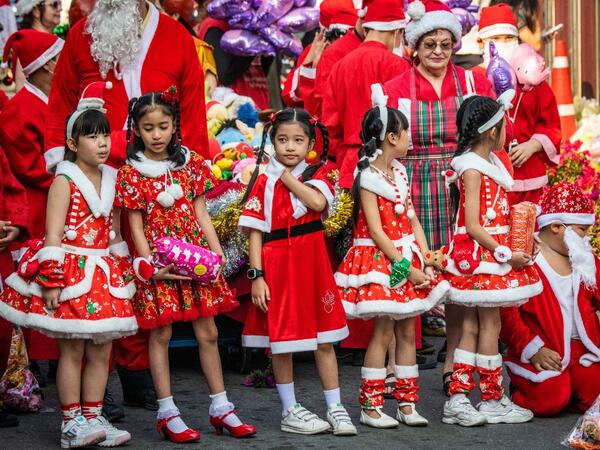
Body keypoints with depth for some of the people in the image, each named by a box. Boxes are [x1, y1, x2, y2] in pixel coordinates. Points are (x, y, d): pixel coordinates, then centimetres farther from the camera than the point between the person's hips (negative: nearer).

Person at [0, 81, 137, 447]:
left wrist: (122, 271, 14)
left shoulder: (111, 179, 10)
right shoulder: (66, 180, -8)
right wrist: (51, 280, -17)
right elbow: (53, 234, -13)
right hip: (71, 272, -6)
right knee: (72, 349, -1)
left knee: (101, 349, 7)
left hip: (105, 275, 6)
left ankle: (93, 417, 15)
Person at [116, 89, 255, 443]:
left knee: (208, 332, 6)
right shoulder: (131, 173, -3)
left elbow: (201, 213, 8)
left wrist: (217, 252, -2)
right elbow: (136, 226, -4)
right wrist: (150, 265, -13)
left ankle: (220, 407, 15)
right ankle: (167, 413, 8)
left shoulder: (191, 162, 6)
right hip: (160, 262, -3)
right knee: (161, 334, 1)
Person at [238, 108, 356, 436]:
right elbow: (255, 231, -5)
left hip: (313, 261, 2)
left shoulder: (317, 175, 5)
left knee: (324, 340, 7)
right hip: (277, 264, -2)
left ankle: (335, 408, 16)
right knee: (281, 341, 4)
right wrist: (256, 275, -12)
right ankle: (290, 412, 16)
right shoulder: (263, 182, -2)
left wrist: (287, 176, -11)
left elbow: (318, 202, -18)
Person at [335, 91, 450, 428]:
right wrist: (406, 268, -17)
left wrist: (426, 259, -1)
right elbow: (376, 232, -15)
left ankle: (407, 403, 14)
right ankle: (371, 406, 2)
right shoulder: (368, 178, -11)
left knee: (408, 330, 8)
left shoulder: (399, 172, 12)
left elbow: (413, 220, 11)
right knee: (384, 331, -6)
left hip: (408, 259, 7)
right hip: (381, 260, -7)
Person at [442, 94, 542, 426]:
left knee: (472, 327, 9)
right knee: (490, 326, -1)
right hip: (481, 257, -9)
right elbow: (473, 226, -19)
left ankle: (457, 399, 11)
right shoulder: (472, 168, -15)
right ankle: (492, 401, 7)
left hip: (489, 256, 9)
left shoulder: (489, 162, 13)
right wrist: (505, 254, -18)